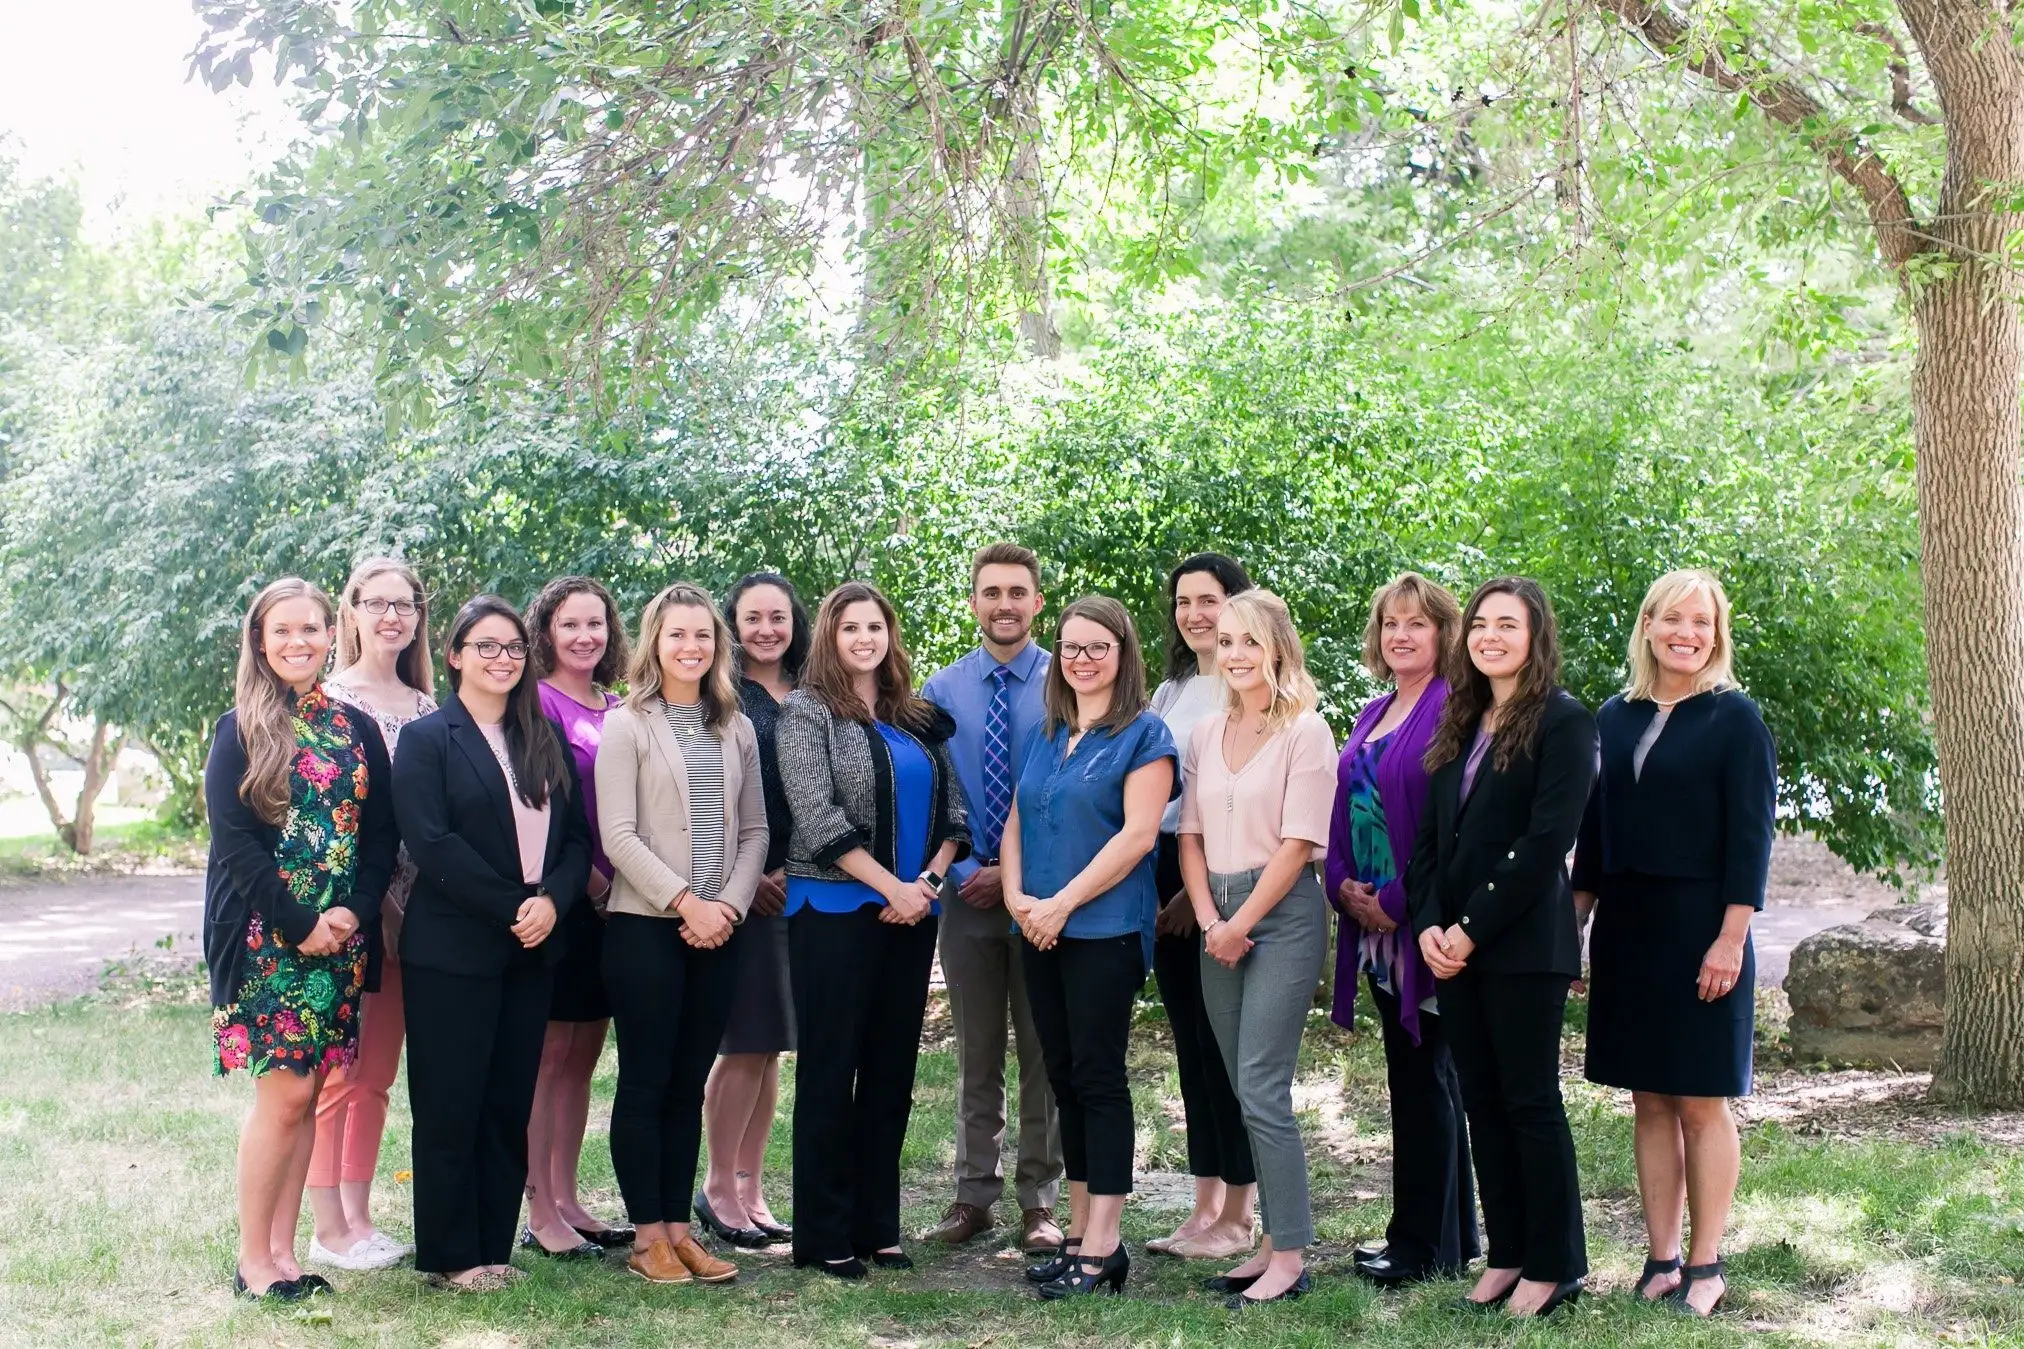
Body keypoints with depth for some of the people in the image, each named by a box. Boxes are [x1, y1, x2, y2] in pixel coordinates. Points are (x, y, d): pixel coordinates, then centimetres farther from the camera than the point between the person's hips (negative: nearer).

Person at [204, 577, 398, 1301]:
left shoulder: (357, 730, 10)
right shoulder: (241, 729, -2)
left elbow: (382, 835, 8)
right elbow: (233, 838, -10)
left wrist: (352, 913, -8)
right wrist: (301, 925, -15)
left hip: (339, 935, 4)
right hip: (263, 934, -4)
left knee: (306, 1093, 6)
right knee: (284, 1092, -7)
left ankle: (283, 1252, 14)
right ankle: (253, 1261, 4)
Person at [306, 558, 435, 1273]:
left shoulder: (428, 708, 12)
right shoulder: (327, 699, -5)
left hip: (405, 909, 6)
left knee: (379, 1071, 11)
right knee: (339, 1069, -2)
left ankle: (359, 1218, 19)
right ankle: (328, 1229, 7)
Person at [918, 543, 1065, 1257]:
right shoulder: (942, 690, 5)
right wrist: (968, 870, -10)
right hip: (968, 894, 2)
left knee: (1044, 1052, 5)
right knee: (976, 1055, 10)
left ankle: (1040, 1201, 15)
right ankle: (974, 1195, 19)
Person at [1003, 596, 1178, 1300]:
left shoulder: (1144, 735, -4)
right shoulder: (1042, 736, 16)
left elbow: (1138, 833, -13)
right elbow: (1015, 825, 16)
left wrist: (1063, 903, -15)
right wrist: (1016, 896, -3)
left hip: (1105, 929, -6)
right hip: (1039, 931, 7)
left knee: (1097, 1077, -6)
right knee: (1064, 1077, 9)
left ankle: (1102, 1249, -2)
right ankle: (1080, 1234, 16)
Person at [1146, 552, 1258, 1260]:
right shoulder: (1169, 692, 17)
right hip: (1170, 873, 7)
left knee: (1225, 1043, -3)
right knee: (1191, 1042, 10)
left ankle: (1238, 1219, 6)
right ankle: (1206, 1208, 18)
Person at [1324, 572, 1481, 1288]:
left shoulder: (1453, 709, -10)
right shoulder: (1372, 715, 16)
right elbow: (1345, 809, 16)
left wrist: (1397, 900, -16)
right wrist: (1343, 885, 1)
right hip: (1374, 922, 8)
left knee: (1422, 1076, -1)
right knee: (1416, 1074, 13)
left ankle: (1424, 1247, 8)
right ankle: (1452, 1234, 23)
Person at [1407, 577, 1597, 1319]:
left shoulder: (1562, 721, -7)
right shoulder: (1459, 724, 14)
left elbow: (1547, 842, -15)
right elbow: (1428, 835, 12)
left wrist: (1474, 929, -15)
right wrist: (1429, 925, -3)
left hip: (1522, 945, -7)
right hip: (1452, 945, 7)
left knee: (1530, 1102, -1)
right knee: (1481, 1101, 9)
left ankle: (1555, 1265, 9)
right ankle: (1507, 1254, 18)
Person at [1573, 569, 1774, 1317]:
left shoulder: (1734, 718, -4)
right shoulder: (1615, 718, 9)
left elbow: (1751, 834, -8)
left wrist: (1732, 937, -15)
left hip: (1699, 928, -5)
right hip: (1625, 929, 5)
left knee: (1700, 1102, 1)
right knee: (1649, 1101, 8)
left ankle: (1705, 1267, 10)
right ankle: (1661, 1259, 15)